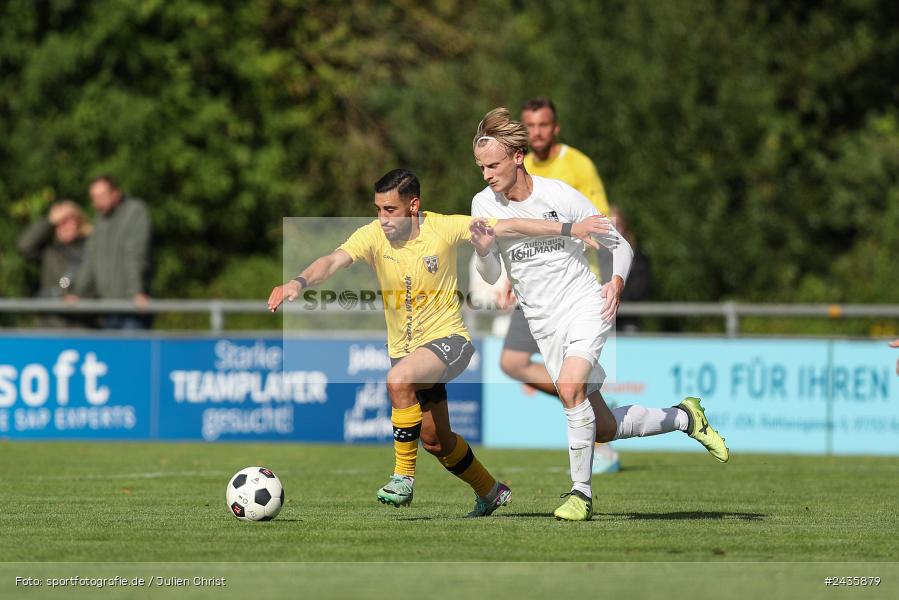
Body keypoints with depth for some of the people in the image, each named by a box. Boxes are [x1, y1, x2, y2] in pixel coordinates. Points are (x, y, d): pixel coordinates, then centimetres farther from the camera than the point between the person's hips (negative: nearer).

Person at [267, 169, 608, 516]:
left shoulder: (444, 228, -14)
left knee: (398, 380, -34)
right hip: (404, 349, 5)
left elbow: (506, 227, -8)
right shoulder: (372, 236, -12)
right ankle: (490, 492, 41)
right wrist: (300, 282, -49)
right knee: (434, 440, 16)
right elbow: (334, 261, -28)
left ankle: (404, 477, -21)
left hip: (447, 338, -5)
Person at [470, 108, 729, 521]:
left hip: (585, 305, -4)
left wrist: (616, 282, -21)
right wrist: (483, 252, -21)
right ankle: (685, 417, 29)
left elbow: (619, 245, -2)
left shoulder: (560, 196, -12)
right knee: (603, 429, 3)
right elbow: (491, 277, 1)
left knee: (570, 387, -31)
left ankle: (581, 492, -19)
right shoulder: (484, 205, -3)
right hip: (544, 323, 4)